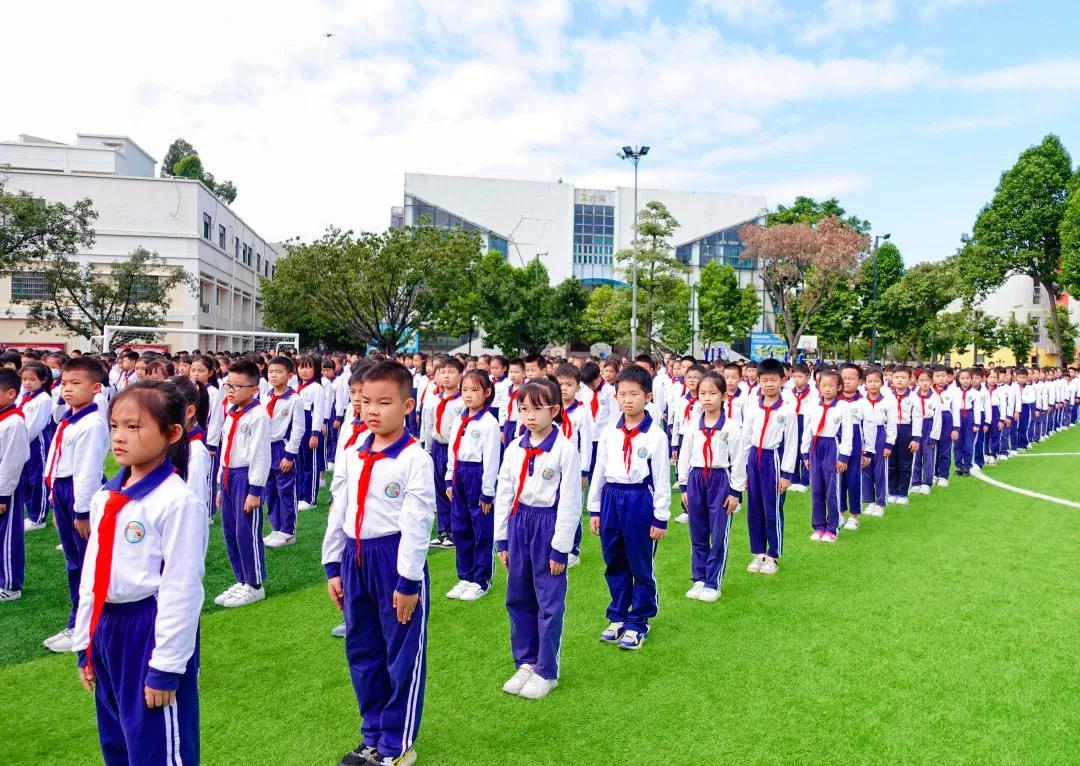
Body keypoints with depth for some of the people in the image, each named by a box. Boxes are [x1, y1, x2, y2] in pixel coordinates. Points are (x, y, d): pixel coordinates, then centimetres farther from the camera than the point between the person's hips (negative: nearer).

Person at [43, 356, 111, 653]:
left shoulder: (92, 423, -19)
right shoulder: (67, 420, 10)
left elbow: (87, 470, -20)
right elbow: (58, 463, 18)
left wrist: (82, 512, -18)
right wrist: (57, 501, 20)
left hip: (82, 494, -10)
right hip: (63, 493, 10)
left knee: (89, 564, 3)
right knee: (74, 563, 18)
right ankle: (76, 624, 30)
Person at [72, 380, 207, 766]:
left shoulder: (177, 500, -19)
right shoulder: (104, 496, 6)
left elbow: (181, 589, -18)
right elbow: (92, 574, 14)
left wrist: (166, 666, -15)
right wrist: (85, 644, 16)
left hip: (152, 630, -8)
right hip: (108, 628, 8)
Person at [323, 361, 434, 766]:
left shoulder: (415, 458, -14)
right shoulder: (350, 454, 6)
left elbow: (417, 522, -15)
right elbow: (337, 511, 11)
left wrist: (408, 581, -14)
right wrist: (333, 566, 11)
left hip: (394, 559, -7)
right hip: (355, 558, 7)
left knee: (402, 655, 6)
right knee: (361, 651, 18)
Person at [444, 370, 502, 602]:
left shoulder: (489, 422, -12)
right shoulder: (458, 420, 9)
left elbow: (491, 458, -13)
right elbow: (452, 451, 15)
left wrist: (487, 492, -12)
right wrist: (449, 480, 12)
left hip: (478, 476, -7)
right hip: (459, 476, 7)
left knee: (482, 531, 4)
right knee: (460, 529, 14)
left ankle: (481, 581, 17)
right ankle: (465, 577, 27)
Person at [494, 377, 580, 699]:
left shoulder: (566, 450, -13)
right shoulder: (514, 448, 4)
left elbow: (569, 502, -11)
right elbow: (504, 494, 9)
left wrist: (561, 548, -10)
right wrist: (502, 539, 9)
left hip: (549, 526, -6)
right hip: (519, 524, 6)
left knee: (549, 603, 4)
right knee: (518, 599, 14)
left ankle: (547, 672, 19)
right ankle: (525, 663, 31)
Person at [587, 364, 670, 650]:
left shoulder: (655, 435, -8)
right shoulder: (609, 432, 5)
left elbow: (662, 479, -6)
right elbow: (599, 471, 10)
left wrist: (660, 518, -6)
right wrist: (594, 509, 10)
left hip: (640, 500, -5)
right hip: (611, 498, 5)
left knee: (641, 567, 6)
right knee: (615, 564, 15)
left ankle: (638, 623, 21)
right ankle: (617, 617, 30)